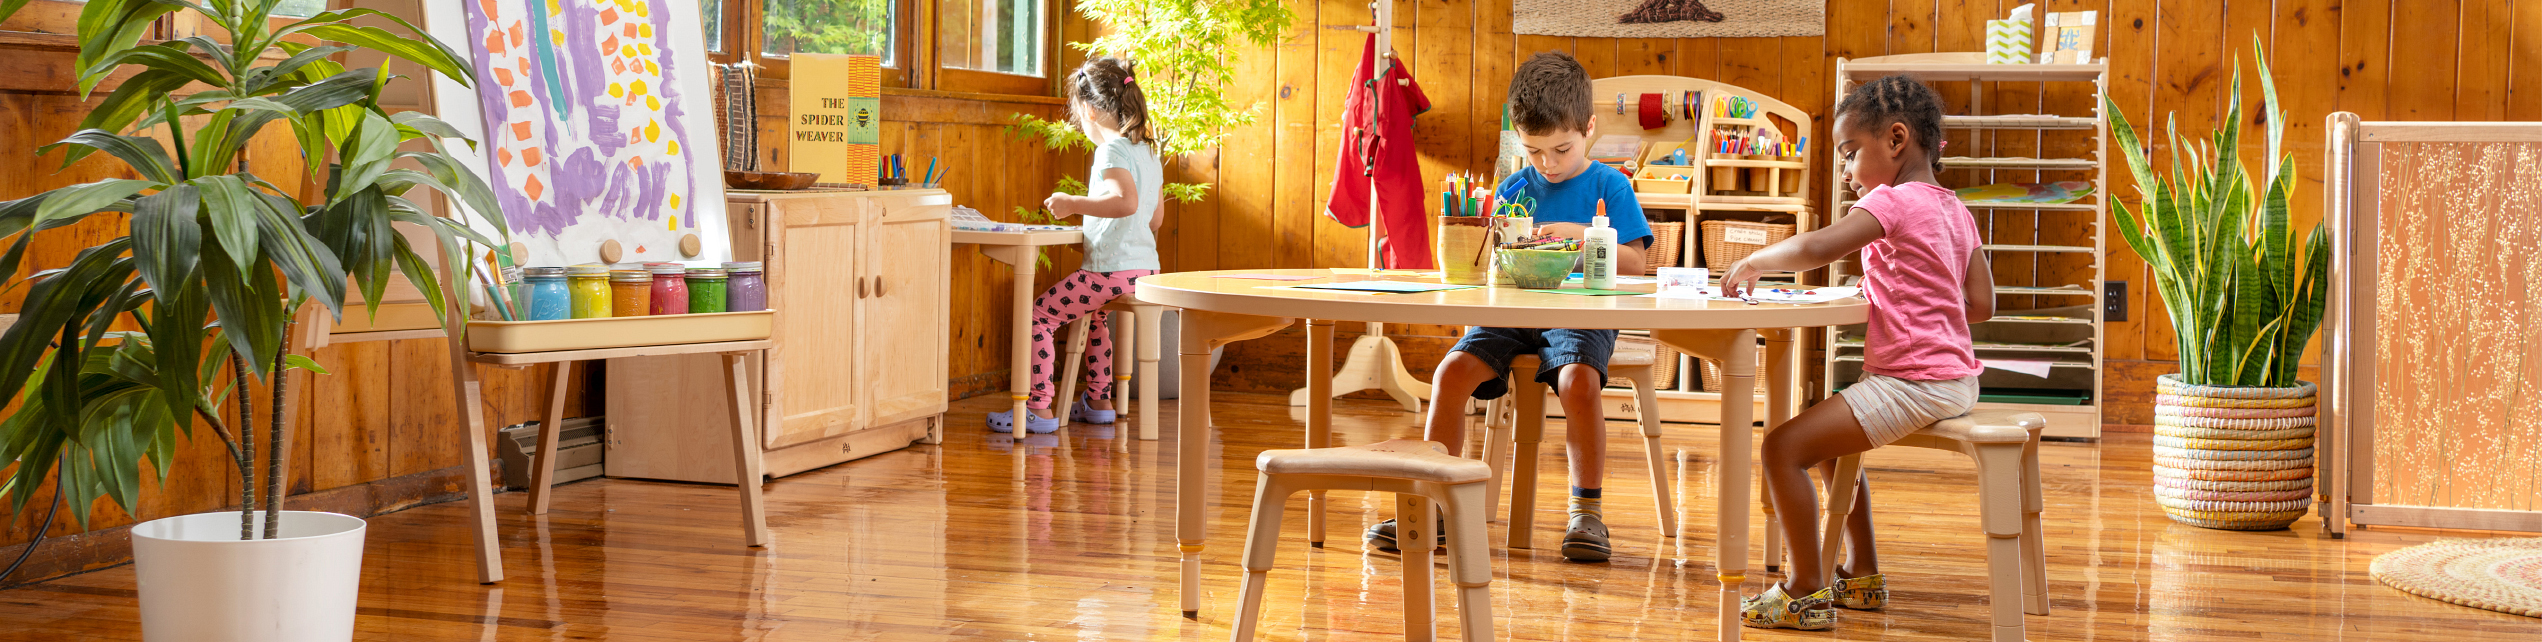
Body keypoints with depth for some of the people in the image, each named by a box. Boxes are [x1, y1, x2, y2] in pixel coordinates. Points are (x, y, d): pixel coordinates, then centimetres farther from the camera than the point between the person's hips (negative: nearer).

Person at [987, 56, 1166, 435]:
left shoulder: (1111, 149, -14)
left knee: (1039, 315, -4)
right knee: (1090, 315, 34)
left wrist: (1073, 204, -25)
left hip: (1112, 269, -10)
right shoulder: (1148, 151, 14)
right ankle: (1099, 402, 37)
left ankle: (1039, 410, -8)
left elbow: (1126, 201, -31)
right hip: (1145, 266, 10)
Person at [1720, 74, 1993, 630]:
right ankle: (1862, 574, 32)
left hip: (1911, 384, -10)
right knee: (1831, 437, 29)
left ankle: (1808, 591, -8)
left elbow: (1816, 249, -27)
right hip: (1956, 379, 10)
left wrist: (1751, 263, -12)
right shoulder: (1955, 209, 13)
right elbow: (1981, 305, 13)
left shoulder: (1893, 201, -13)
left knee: (1783, 446, -12)